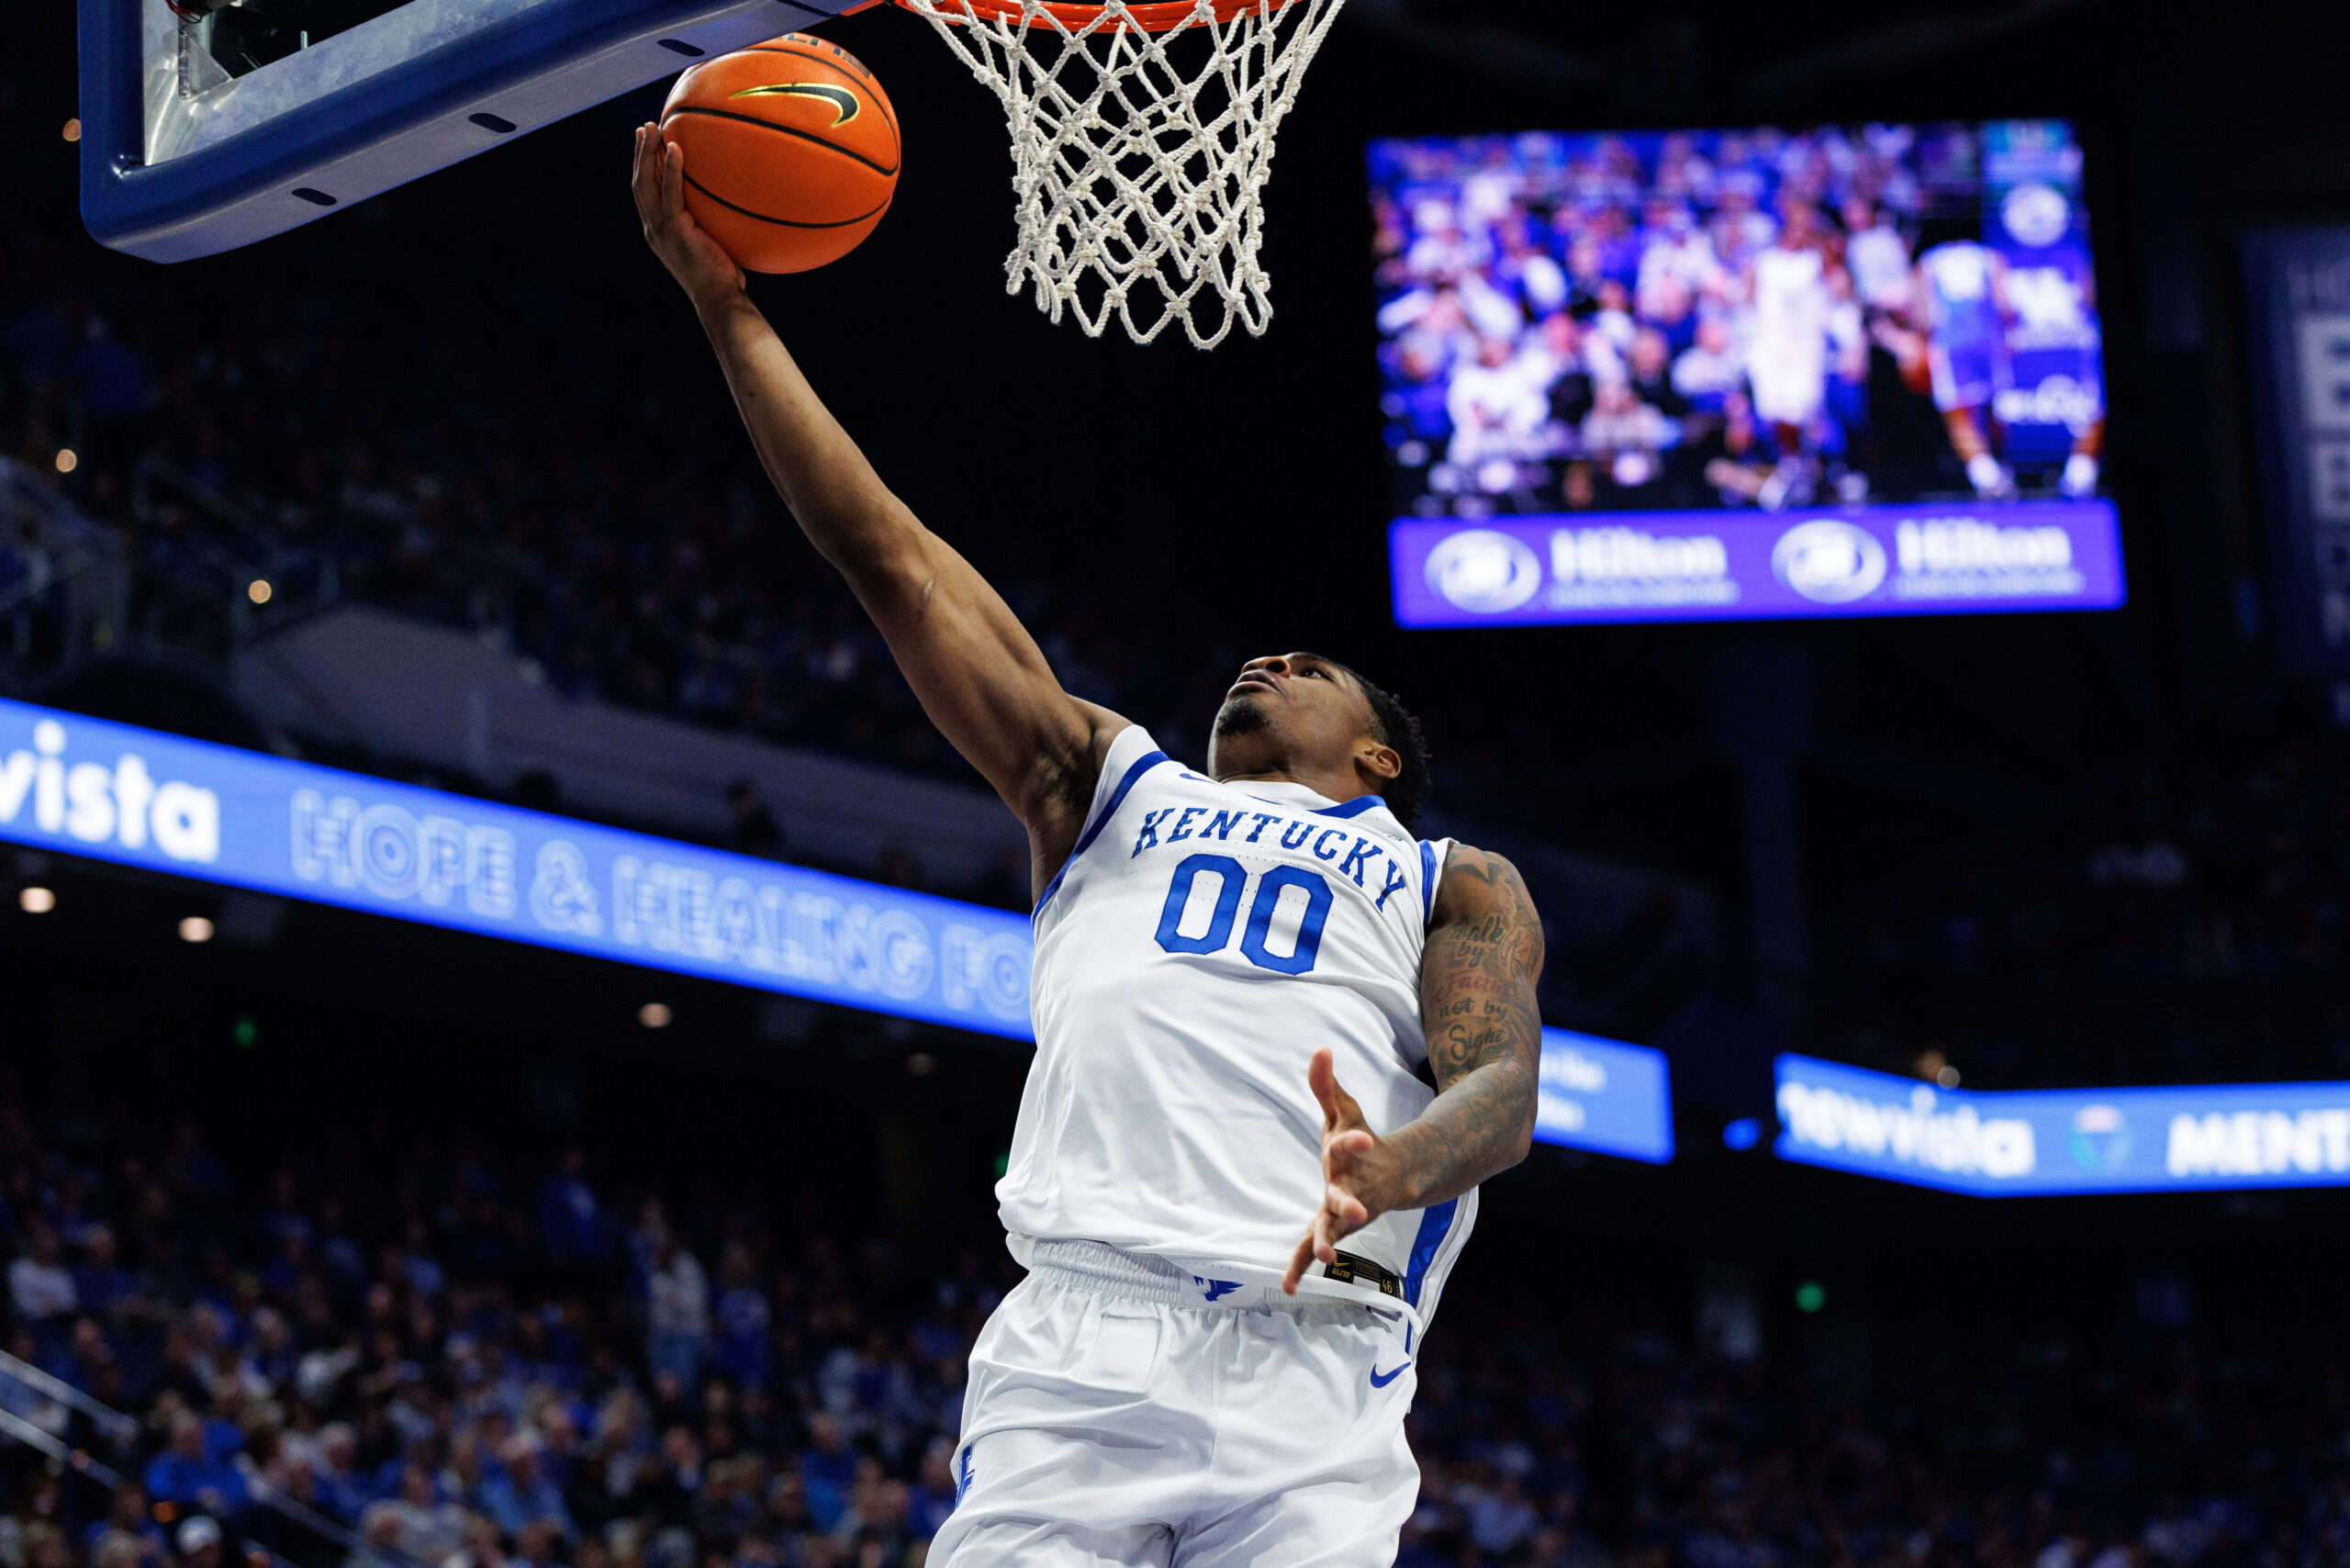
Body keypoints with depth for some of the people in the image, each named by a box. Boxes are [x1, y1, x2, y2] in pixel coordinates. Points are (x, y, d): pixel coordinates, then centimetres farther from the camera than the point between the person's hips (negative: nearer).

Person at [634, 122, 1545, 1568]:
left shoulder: (1458, 885, 23)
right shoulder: (1115, 792, 30)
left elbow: (1501, 1087, 3)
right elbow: (895, 562, 24)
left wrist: (1394, 1168, -21)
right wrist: (731, 312, 19)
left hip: (1308, 1356, -1)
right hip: (1075, 1330, 1)